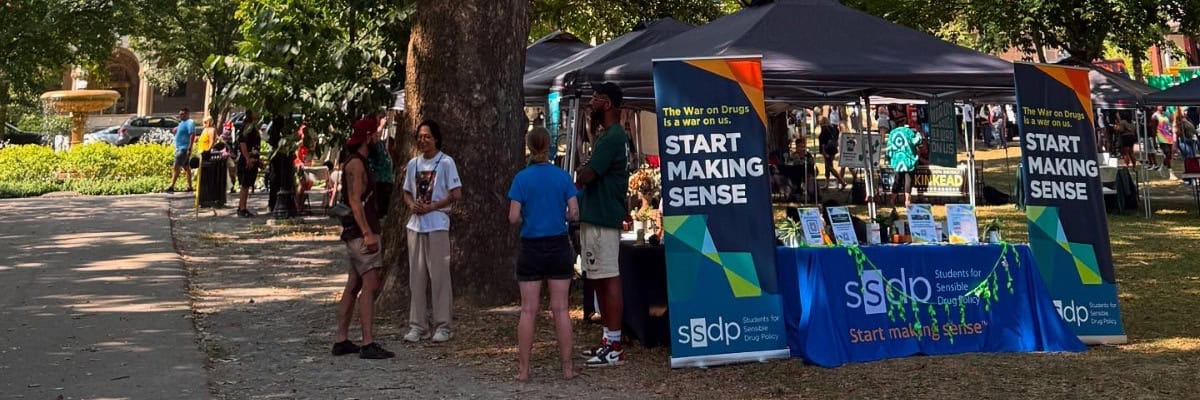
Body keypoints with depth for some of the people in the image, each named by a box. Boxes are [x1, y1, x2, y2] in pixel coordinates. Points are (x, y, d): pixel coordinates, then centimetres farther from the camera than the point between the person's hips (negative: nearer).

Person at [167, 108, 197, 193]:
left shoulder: (190, 123, -12)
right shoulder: (182, 123, 18)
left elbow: (192, 135, -22)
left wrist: (189, 148, -28)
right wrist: (176, 130, 8)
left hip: (184, 148, -10)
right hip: (180, 148, 10)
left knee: (176, 167, -15)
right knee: (186, 167, 12)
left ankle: (171, 186, -20)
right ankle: (189, 186, 17)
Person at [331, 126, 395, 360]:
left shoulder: (356, 163, 19)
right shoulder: (356, 164, -12)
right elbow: (355, 201, -20)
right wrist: (368, 233, -24)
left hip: (358, 234, 11)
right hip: (361, 233, -11)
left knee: (353, 287, 11)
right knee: (370, 286, -13)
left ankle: (341, 341, 14)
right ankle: (368, 344, -16)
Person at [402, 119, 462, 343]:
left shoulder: (445, 162, -4)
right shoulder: (413, 163, 12)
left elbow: (456, 194, -8)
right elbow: (407, 193, 18)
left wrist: (430, 207, -13)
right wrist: (412, 205, -4)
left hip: (437, 226, -5)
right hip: (415, 225, 5)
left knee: (439, 276, -4)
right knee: (416, 277, 6)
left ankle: (442, 326, 2)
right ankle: (417, 325, 12)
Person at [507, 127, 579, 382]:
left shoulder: (522, 178, -5)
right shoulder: (562, 176, -1)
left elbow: (513, 218, -10)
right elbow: (574, 214, -4)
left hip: (531, 248, -1)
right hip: (558, 247, 1)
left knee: (529, 310, 3)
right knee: (561, 309, 5)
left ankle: (523, 369, 5)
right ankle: (567, 367, 9)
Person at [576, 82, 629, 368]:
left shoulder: (612, 138, -15)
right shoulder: (612, 135, 18)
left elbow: (586, 176, -18)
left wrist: (573, 185, 1)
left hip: (601, 218, -11)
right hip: (596, 215, 11)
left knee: (609, 279, -9)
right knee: (599, 279, 14)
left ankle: (614, 347, -7)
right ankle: (609, 339, 20)